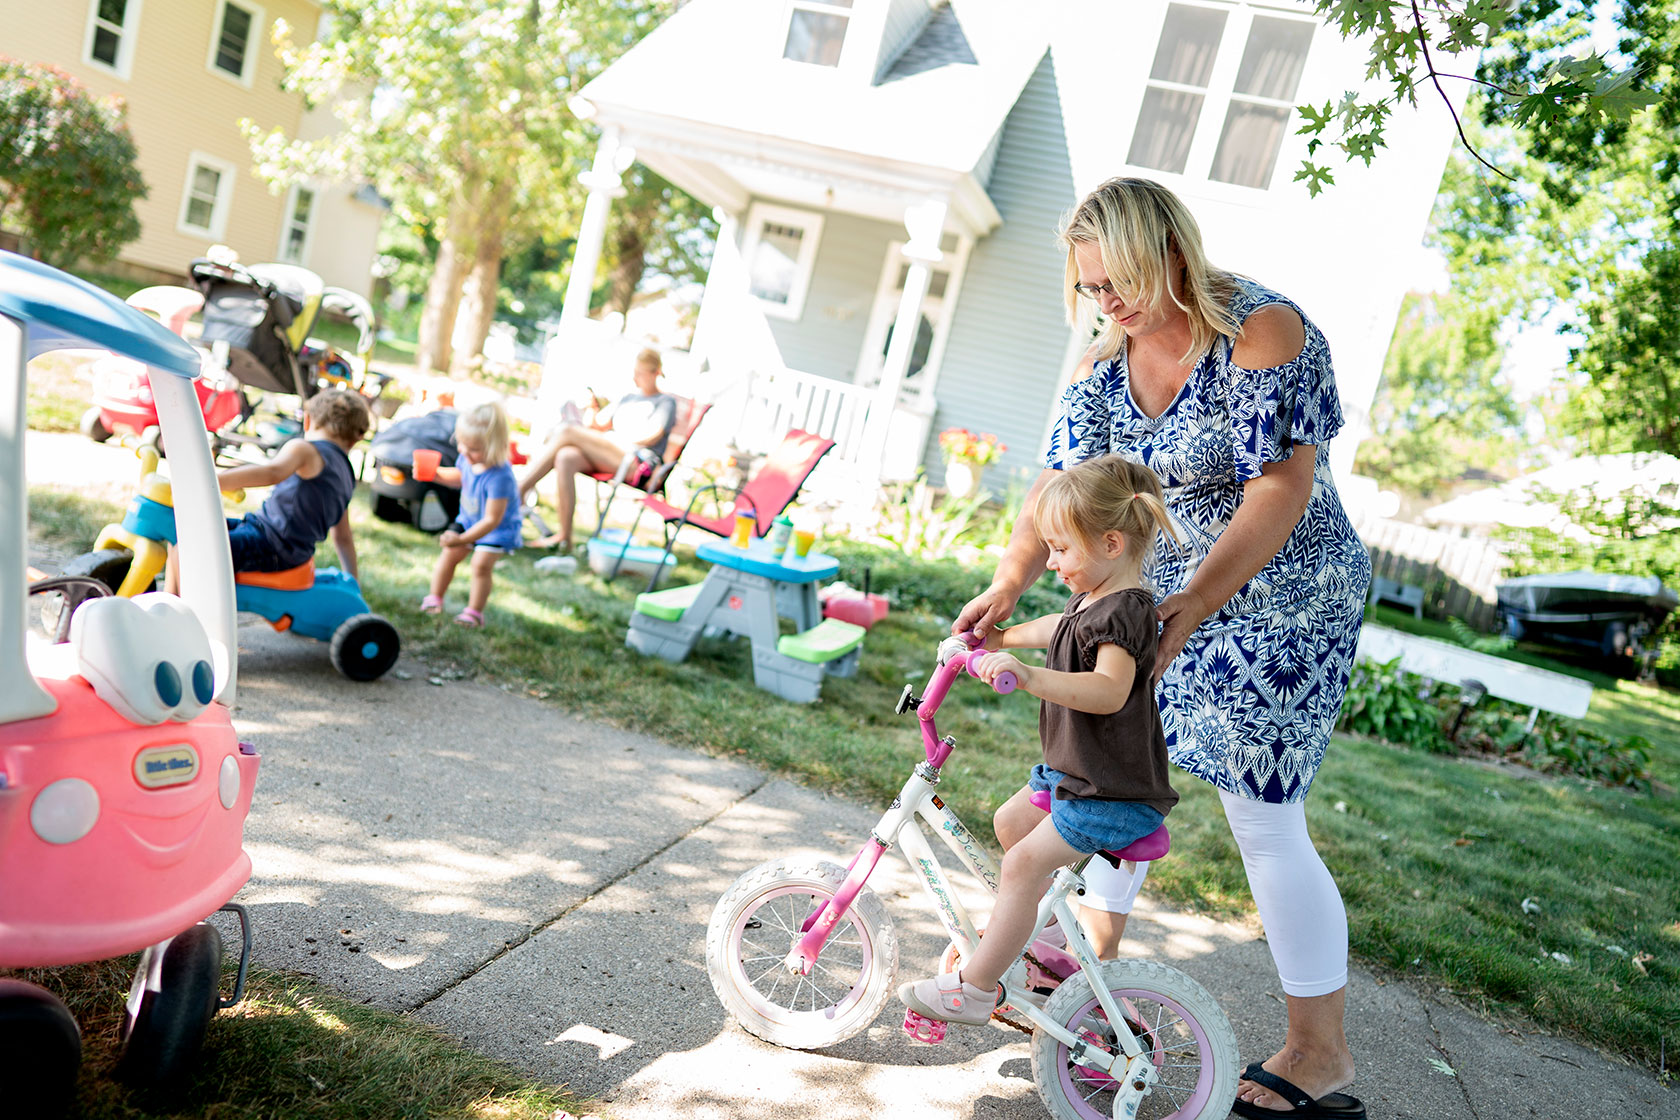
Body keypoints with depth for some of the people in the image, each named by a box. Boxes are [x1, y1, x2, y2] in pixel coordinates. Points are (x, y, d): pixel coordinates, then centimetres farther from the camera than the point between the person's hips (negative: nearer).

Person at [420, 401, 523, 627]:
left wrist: (462, 539, -38)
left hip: (499, 529, -7)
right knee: (449, 554, 2)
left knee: (481, 564, -17)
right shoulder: (468, 459, -14)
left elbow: (492, 519, -34)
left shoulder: (499, 477, -37)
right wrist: (435, 473, -4)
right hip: (469, 518, 7)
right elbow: (459, 476, 14)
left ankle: (474, 611, 0)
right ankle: (434, 598, 21)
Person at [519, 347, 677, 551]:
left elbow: (652, 436, -2)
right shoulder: (628, 398, 34)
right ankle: (564, 537, -34)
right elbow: (603, 425, 26)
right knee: (565, 457, -31)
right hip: (603, 457, 6)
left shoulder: (666, 401, 14)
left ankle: (517, 493, -24)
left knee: (567, 431, -24)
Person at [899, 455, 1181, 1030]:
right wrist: (1005, 637, 35)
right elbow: (1060, 629, 31)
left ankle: (974, 988, 0)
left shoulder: (1123, 612, -25)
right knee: (1010, 822, 21)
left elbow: (1109, 690, -43)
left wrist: (1030, 676, -54)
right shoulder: (1090, 599, 7)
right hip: (1072, 769, 11)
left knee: (1023, 863, -12)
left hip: (1114, 794, -11)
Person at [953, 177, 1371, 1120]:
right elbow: (1061, 483, -2)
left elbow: (1281, 485, -26)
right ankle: (1096, 953, 34)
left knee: (1264, 820, -5)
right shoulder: (1106, 362, 2)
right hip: (1153, 589, 7)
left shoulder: (1265, 330, -19)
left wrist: (1194, 603, -33)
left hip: (1276, 601, -7)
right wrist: (1007, 586, -15)